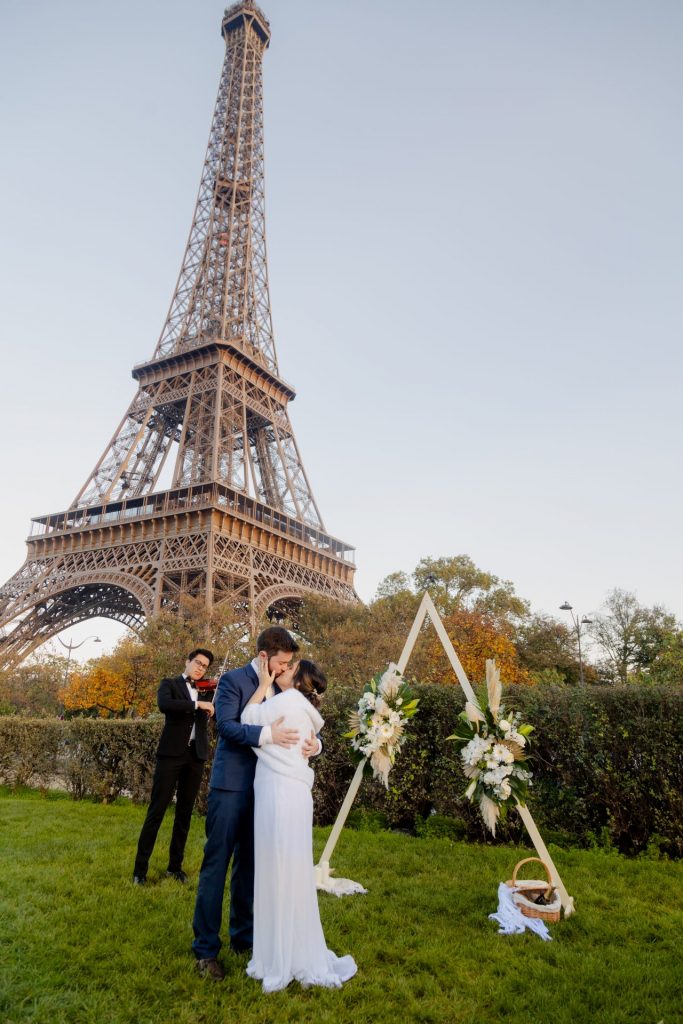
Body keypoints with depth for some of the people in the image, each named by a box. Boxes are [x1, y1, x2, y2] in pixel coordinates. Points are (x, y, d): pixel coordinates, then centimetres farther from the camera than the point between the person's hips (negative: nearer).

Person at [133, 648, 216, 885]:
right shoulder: (170, 684, 3)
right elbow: (163, 704, -19)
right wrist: (197, 704, -23)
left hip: (196, 756, 4)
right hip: (171, 753, -4)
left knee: (184, 812, 10)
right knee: (156, 811, -3)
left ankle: (175, 866, 20)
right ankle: (140, 868, 6)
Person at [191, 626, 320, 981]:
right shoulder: (233, 680, -10)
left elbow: (297, 725, 9)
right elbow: (225, 725, -21)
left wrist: (312, 742, -13)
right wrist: (266, 734, -32)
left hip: (261, 788, 6)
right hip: (231, 786, -6)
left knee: (249, 865, 16)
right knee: (216, 865, 2)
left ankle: (243, 936, 30)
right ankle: (205, 948, 14)